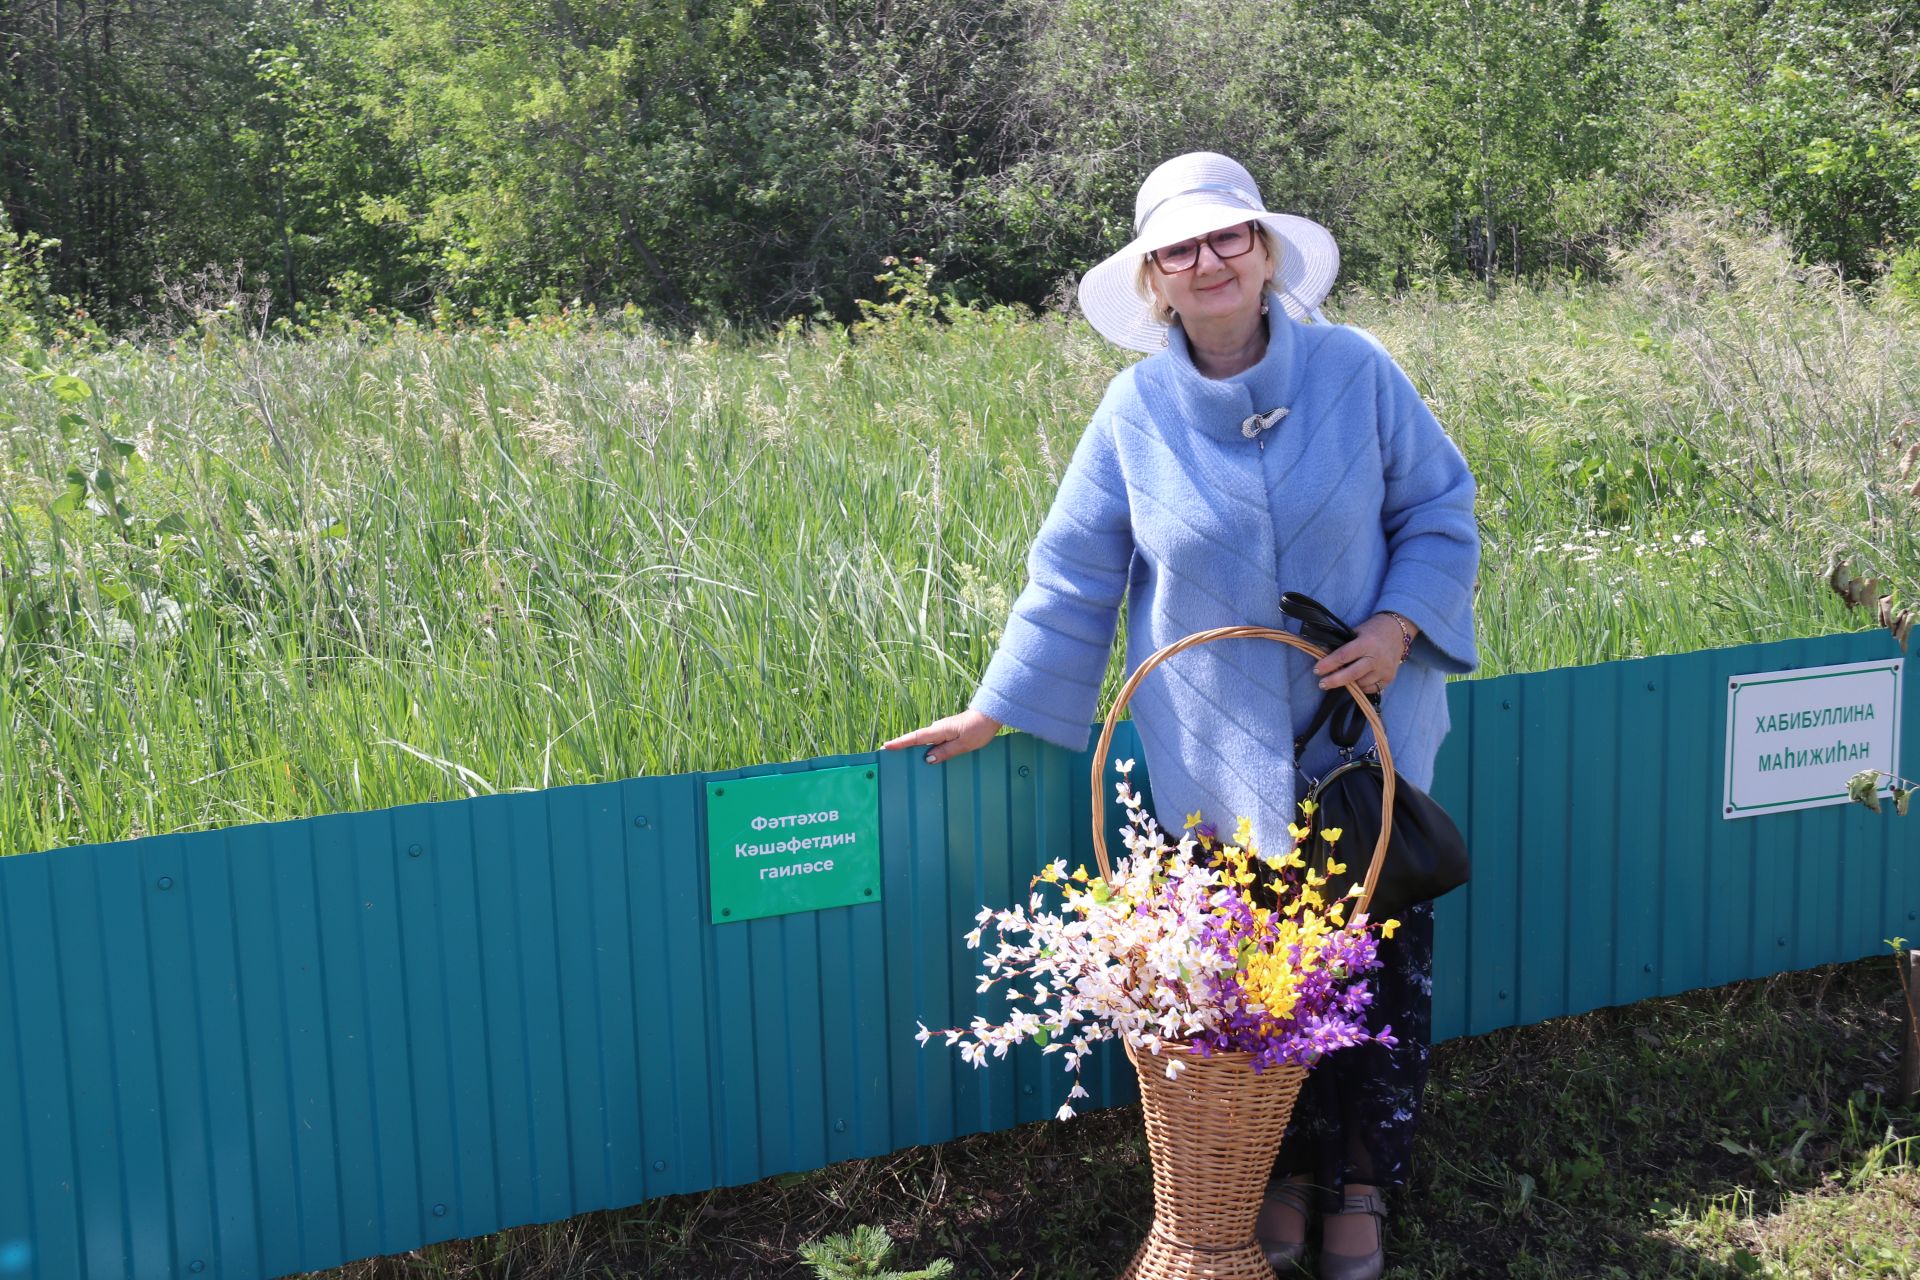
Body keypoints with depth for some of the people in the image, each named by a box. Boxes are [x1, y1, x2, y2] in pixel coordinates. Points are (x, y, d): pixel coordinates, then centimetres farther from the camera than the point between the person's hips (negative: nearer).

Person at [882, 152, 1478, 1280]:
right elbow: (1076, 575, 5)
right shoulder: (1136, 409, -2)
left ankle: (1361, 1183, 24)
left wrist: (1398, 625, -12)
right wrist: (1001, 707, 5)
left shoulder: (1356, 372, -5)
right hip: (1217, 762, 1)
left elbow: (1440, 511, 3)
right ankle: (1280, 1172, 29)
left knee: (1378, 965, 5)